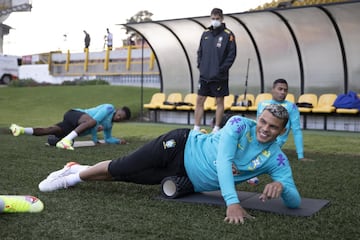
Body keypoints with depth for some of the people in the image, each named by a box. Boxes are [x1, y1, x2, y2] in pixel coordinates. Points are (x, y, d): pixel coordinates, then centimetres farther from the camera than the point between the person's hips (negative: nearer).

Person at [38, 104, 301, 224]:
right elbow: (223, 160, -33)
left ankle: (77, 171, 39)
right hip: (182, 147, -3)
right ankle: (76, 172, 35)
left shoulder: (277, 160, -11)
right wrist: (232, 202, -45)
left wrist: (281, 186, -39)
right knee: (119, 169, 3)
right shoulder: (240, 124, -20)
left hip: (189, 179, 3)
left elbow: (295, 200, -16)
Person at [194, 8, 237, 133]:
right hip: (204, 75, 5)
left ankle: (217, 128, 13)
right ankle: (196, 128, 12)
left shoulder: (228, 35, -4)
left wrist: (222, 69, -13)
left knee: (219, 101, 5)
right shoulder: (205, 34, 10)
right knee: (199, 101, 5)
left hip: (219, 76, -4)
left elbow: (231, 54, -7)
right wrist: (200, 65, 3)